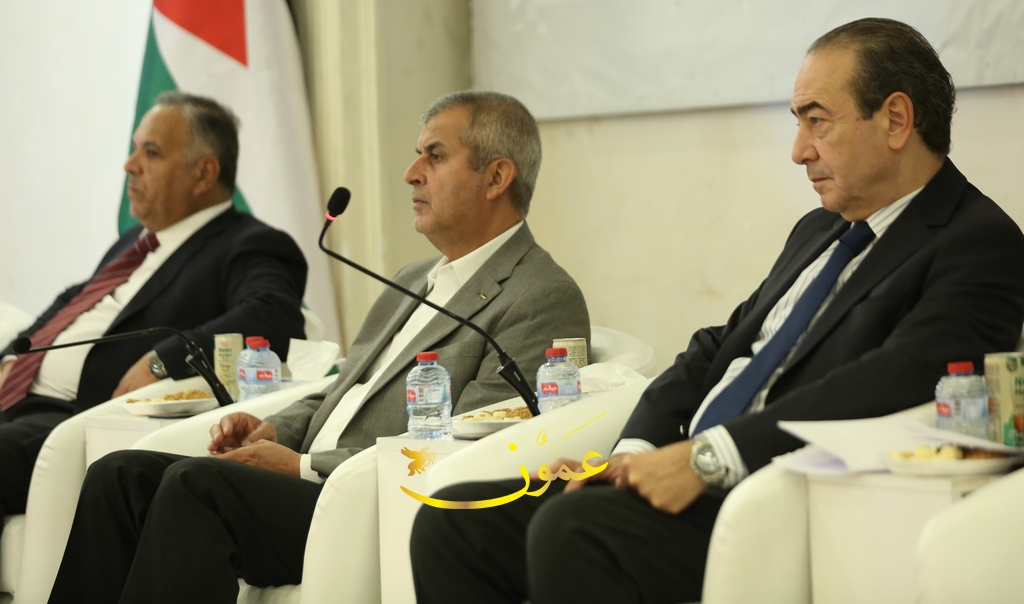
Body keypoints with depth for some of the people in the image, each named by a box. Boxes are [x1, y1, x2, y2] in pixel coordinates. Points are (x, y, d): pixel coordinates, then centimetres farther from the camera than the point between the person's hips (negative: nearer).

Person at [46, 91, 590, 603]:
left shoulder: (546, 299, -7)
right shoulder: (409, 283, 24)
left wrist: (303, 466, -13)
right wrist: (273, 430, 6)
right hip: (305, 492, 9)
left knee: (195, 483, -28)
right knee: (122, 475, -9)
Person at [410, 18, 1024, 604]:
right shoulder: (818, 230, 24)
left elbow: (895, 383, -22)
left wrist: (709, 456, -23)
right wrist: (634, 454, 1)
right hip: (687, 486, 9)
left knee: (573, 526, -32)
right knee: (451, 522, -5)